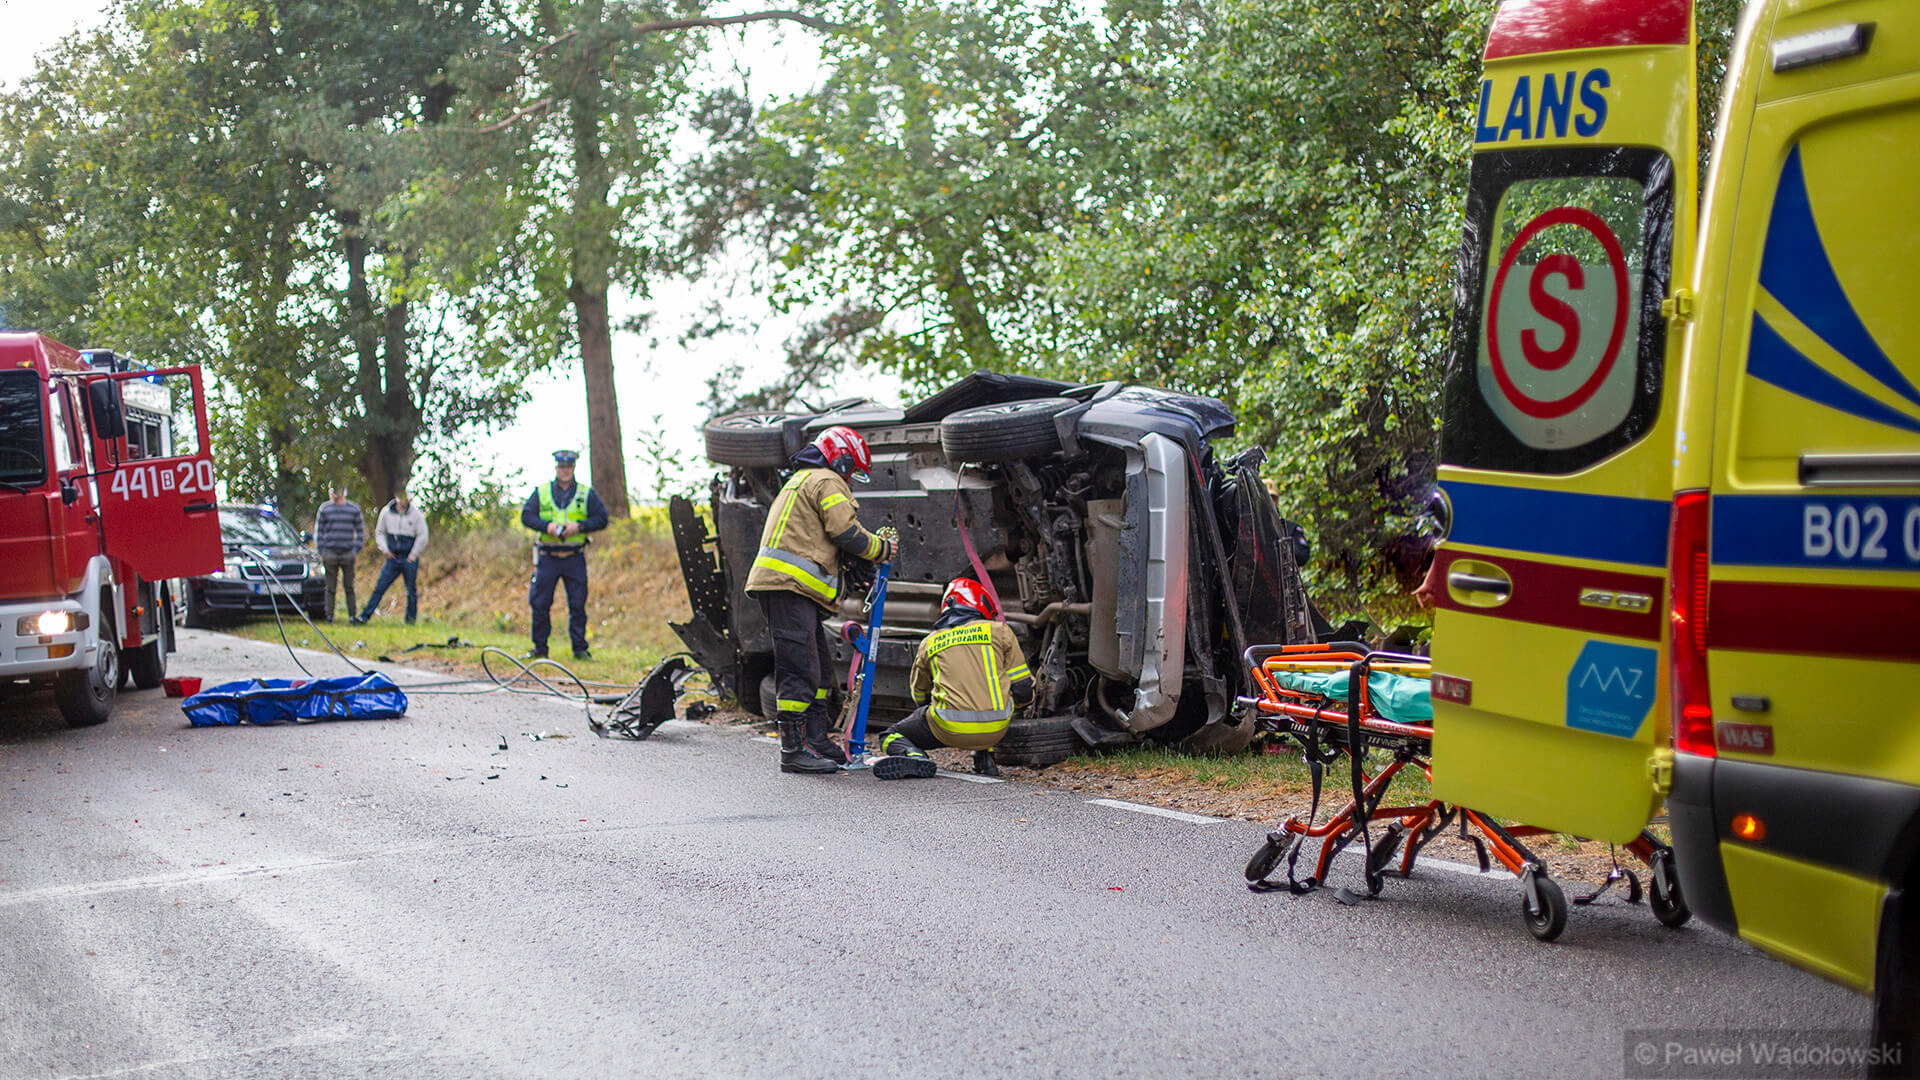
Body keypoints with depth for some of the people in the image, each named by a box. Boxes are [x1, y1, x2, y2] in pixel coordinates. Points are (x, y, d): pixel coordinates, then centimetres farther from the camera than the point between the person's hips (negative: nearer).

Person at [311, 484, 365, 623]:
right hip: (329, 553, 0)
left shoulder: (354, 509, 6)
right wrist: (322, 551, 2)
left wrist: (356, 550, 1)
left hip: (348, 554, 0)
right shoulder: (325, 508, 6)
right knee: (330, 587, 0)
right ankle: (329, 615, 4)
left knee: (349, 586, 1)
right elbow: (318, 531, 10)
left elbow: (360, 532, 11)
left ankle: (353, 615, 6)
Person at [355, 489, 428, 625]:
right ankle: (365, 616, -4)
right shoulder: (386, 512, 4)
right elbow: (379, 532, 15)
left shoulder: (416, 514, -5)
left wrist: (412, 556, -4)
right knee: (379, 587, -3)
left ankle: (411, 620, 15)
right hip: (393, 557, 2)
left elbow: (422, 537, -4)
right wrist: (386, 550, 4)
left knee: (412, 591, 4)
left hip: (410, 559, -2)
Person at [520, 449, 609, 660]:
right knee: (539, 603, 0)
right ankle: (540, 648, 10)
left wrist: (579, 526, -13)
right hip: (547, 556, 1)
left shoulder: (587, 494, 8)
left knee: (578, 604, -1)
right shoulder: (541, 492, 10)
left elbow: (601, 519, 3)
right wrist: (546, 526, -14)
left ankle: (580, 648, 6)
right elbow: (526, 516, 3)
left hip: (575, 557, 0)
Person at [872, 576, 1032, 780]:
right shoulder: (999, 630, 10)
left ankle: (914, 757, -13)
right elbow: (1024, 691, 10)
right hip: (996, 729, 2)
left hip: (950, 729, -2)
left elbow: (920, 696, 29)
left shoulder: (929, 643, 15)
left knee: (892, 737, 20)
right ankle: (984, 756, 20)